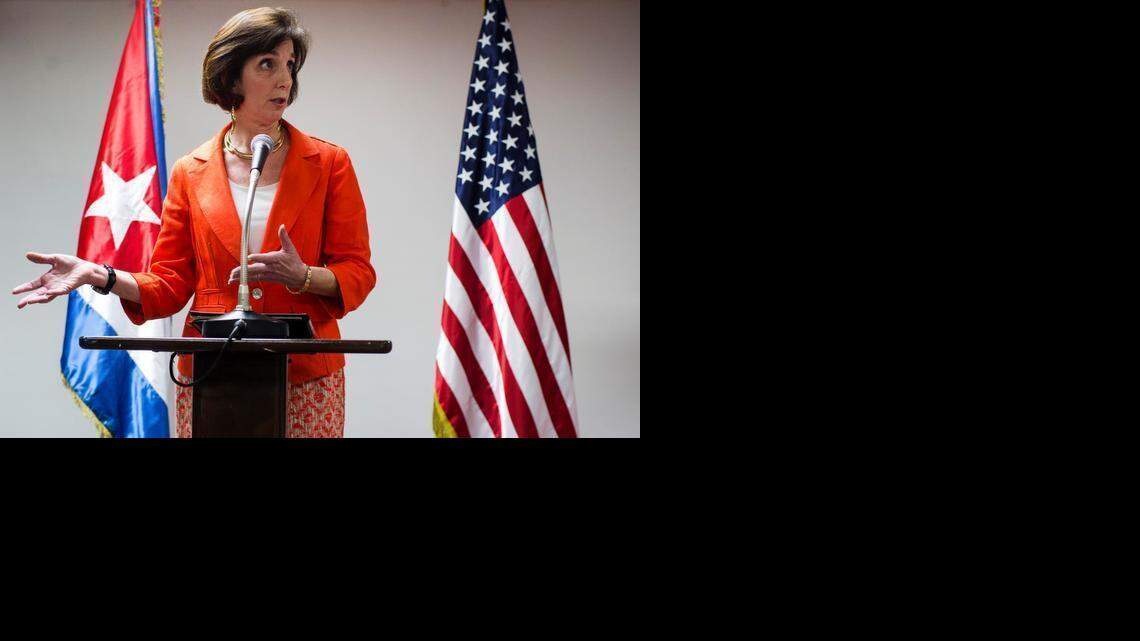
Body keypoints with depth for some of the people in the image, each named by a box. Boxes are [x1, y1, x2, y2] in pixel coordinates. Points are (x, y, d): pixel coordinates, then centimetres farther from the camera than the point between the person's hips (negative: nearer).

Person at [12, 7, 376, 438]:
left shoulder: (329, 164, 4)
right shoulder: (191, 174, 8)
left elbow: (357, 274, 3)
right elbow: (170, 285, 8)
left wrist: (303, 277, -17)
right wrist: (99, 276, -8)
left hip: (307, 377, -1)